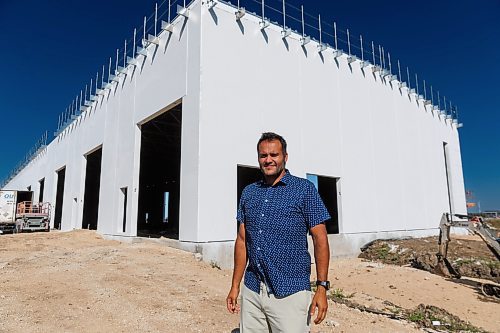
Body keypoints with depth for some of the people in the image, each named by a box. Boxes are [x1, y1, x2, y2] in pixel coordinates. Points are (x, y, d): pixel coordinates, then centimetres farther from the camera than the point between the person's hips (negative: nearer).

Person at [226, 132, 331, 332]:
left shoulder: (305, 189, -4)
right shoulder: (248, 193, 9)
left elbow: (320, 240, -5)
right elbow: (242, 240, 10)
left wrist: (322, 287, -10)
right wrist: (235, 285, 8)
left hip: (290, 292, -4)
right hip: (251, 291, 4)